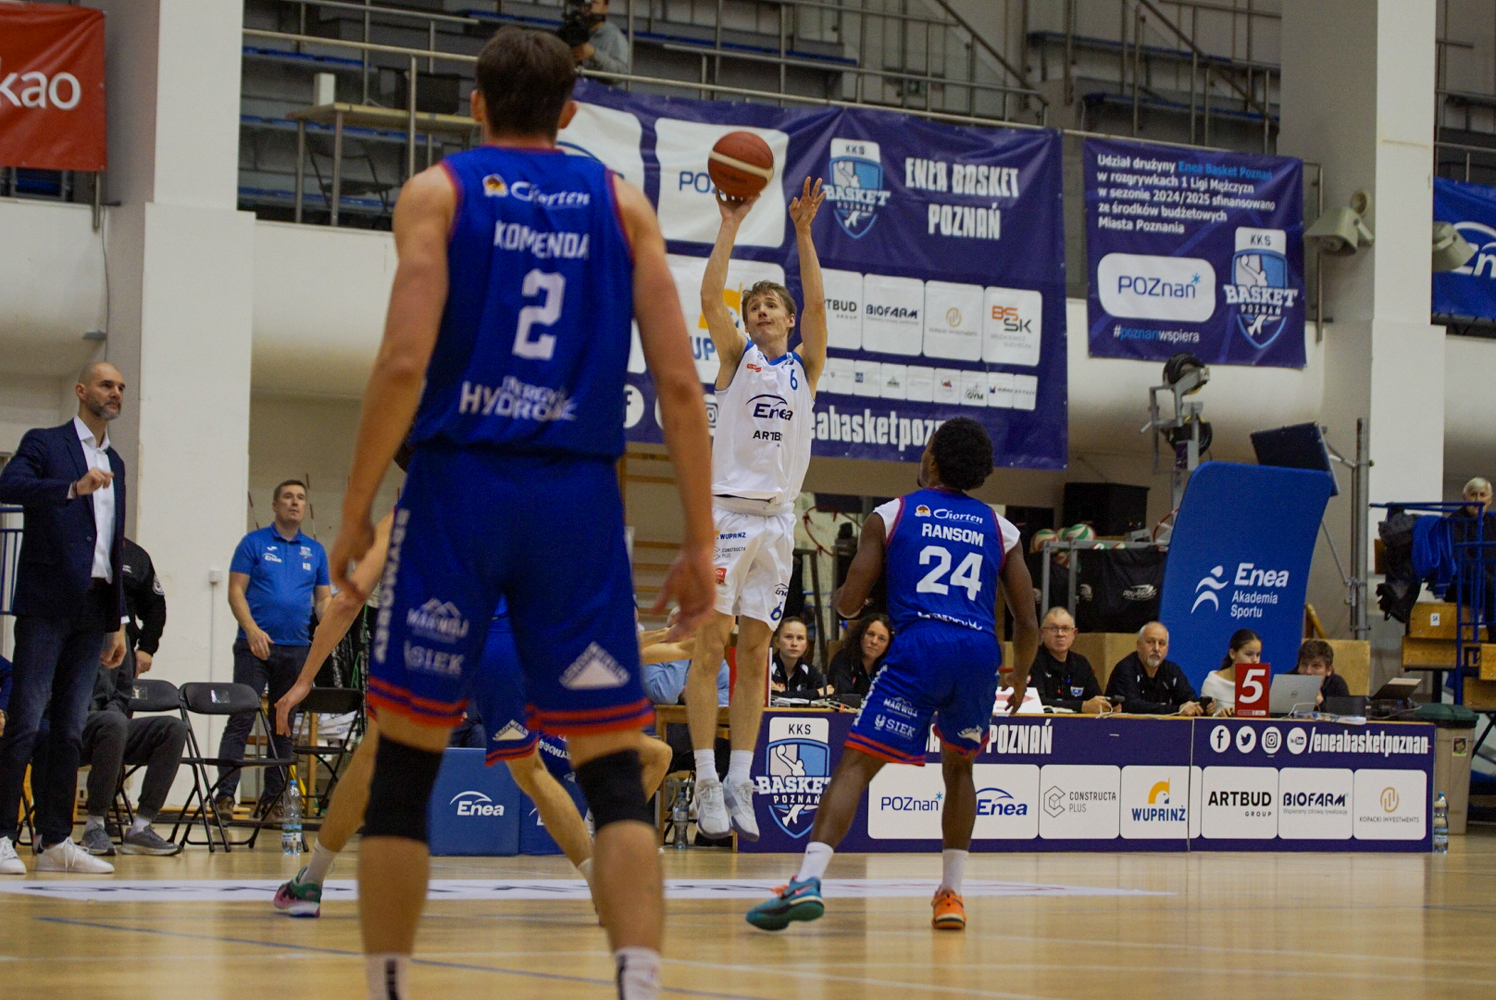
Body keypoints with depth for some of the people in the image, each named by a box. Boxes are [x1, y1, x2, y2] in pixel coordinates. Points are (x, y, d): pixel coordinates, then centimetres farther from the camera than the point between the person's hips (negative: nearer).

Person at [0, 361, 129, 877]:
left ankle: (56, 841, 9)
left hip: (92, 609, 6)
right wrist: (73, 487, -34)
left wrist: (117, 622, 18)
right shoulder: (44, 444, 1)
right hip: (47, 605, -6)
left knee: (70, 729, 6)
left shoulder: (114, 463, 20)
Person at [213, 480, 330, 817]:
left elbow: (323, 599, 15)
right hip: (255, 646, -4)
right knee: (241, 719, -10)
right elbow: (236, 591, -3)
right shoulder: (254, 543, 3)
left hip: (296, 648, 4)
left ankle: (273, 796, 13)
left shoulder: (315, 551, 14)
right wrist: (253, 630, -17)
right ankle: (224, 793, -12)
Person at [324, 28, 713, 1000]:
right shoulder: (621, 201, 11)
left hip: (458, 483, -1)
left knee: (404, 761, 10)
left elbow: (406, 362, -9)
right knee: (614, 772, 3)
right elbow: (681, 384, 2)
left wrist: (355, 511, -2)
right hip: (579, 495, 1)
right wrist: (700, 543, 6)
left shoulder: (438, 191, 5)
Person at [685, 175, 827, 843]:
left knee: (755, 652, 4)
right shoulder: (736, 356, 8)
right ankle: (706, 779, -6)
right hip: (728, 509, -3)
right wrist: (731, 224, -8)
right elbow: (709, 296, -6)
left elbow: (817, 304, -3)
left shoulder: (805, 366, 13)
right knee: (711, 644, -7)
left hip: (777, 518, 3)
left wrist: (803, 232, -8)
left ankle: (739, 780, 6)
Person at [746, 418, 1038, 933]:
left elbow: (849, 603, 10)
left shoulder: (890, 516, 13)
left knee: (856, 764, -5)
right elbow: (1027, 624, 16)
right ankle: (951, 894, 22)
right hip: (980, 652, 3)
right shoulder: (1000, 528, 20)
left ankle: (808, 880, -22)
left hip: (920, 645, -3)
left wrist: (836, 595, 34)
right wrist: (1020, 678, 35)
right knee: (958, 767, 26)